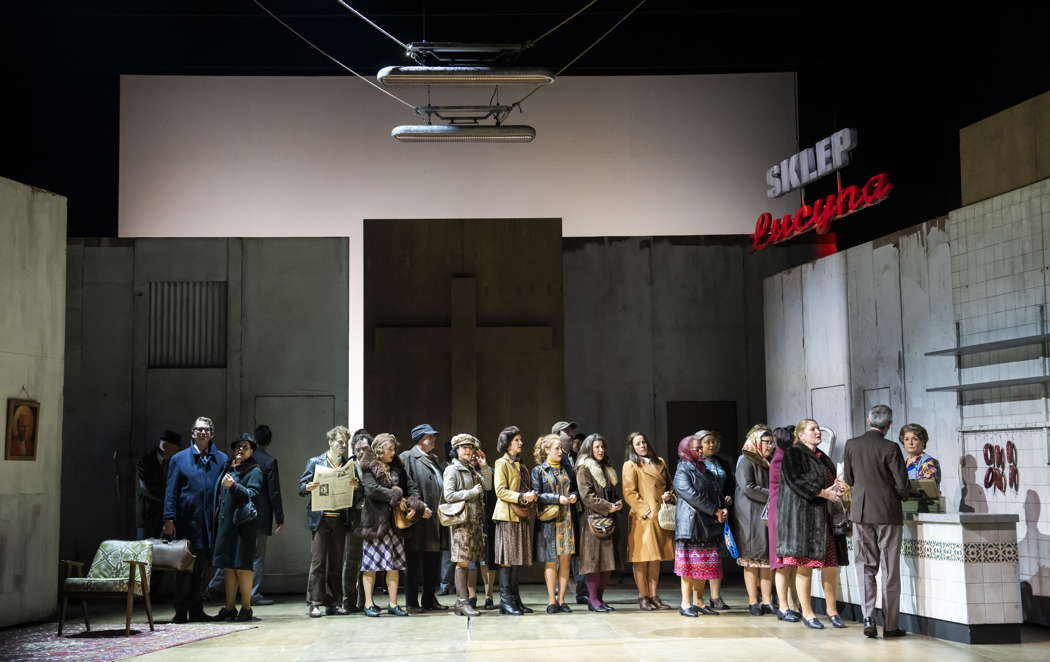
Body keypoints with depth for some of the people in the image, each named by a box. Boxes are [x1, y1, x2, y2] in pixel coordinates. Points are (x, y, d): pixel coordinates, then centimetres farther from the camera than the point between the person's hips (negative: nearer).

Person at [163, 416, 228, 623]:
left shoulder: (222, 459, 10)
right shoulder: (179, 459, 6)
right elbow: (171, 491, 2)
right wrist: (169, 519, -7)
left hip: (210, 522, 2)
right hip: (187, 521, -2)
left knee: (202, 567, 8)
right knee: (185, 567, 0)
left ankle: (196, 610, 16)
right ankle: (181, 612, 7)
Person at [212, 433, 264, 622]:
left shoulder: (254, 471, -1)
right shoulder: (227, 469, 17)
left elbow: (252, 494, -13)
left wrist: (234, 485, -25)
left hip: (244, 523, -6)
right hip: (225, 523, 6)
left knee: (242, 566, -6)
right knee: (228, 566, 8)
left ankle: (246, 608, 0)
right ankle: (229, 608, 13)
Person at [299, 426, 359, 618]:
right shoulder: (315, 462, 6)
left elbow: (357, 497, 10)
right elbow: (301, 487, 3)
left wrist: (355, 487, -11)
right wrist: (308, 488, -19)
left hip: (340, 519, 3)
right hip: (320, 518, -3)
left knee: (336, 563, 7)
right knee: (318, 562, -5)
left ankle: (333, 603, 12)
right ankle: (315, 603, -2)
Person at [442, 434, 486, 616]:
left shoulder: (472, 470, 19)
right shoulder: (452, 470, -4)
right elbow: (449, 495, -13)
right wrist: (471, 492, -12)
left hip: (474, 520, 7)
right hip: (461, 520, -7)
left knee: (468, 562, 7)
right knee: (462, 562, -8)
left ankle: (462, 601, 10)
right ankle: (463, 602, -8)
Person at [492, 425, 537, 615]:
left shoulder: (520, 465, 20)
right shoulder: (502, 463, -5)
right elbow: (500, 491, -13)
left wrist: (531, 497, 8)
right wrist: (522, 497, -20)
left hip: (522, 516, 8)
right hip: (507, 516, -8)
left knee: (516, 559, 9)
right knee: (507, 559, -7)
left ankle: (515, 599, 12)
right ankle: (506, 601, -6)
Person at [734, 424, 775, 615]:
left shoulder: (766, 463, 19)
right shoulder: (745, 461, -5)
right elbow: (748, 487, -16)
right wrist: (771, 495, -15)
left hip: (768, 515, 7)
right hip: (751, 515, -7)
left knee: (768, 557, 3)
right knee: (753, 558, -4)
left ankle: (767, 601, 5)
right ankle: (753, 602, 0)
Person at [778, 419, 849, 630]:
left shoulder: (823, 458, 22)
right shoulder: (793, 454, -1)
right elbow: (795, 481, -13)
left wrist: (836, 487, 3)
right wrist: (823, 493, -15)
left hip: (825, 517, 7)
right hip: (802, 515, -7)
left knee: (831, 564, 3)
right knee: (805, 565, -6)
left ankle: (832, 610, 11)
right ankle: (807, 613, -1)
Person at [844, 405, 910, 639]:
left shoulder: (851, 445, -2)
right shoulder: (890, 448, -13)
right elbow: (902, 485, -12)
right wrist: (901, 495, 10)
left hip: (861, 512, 3)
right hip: (888, 513, -3)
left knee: (865, 567, 11)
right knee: (890, 571, 6)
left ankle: (868, 619, 0)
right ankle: (890, 625, 9)